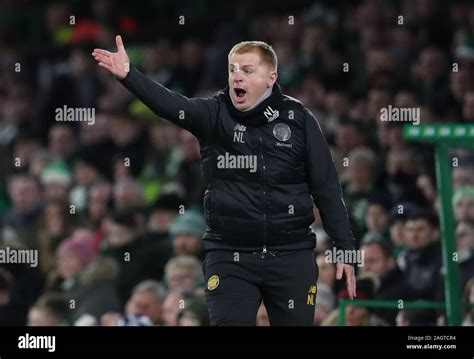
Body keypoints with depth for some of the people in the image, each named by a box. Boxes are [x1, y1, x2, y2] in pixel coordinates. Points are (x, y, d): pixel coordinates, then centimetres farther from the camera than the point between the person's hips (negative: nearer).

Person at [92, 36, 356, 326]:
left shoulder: (298, 119, 0)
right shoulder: (214, 114, 0)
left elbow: (327, 190, 3)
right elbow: (170, 105, -19)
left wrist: (346, 250, 0)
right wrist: (128, 75, -37)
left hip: (292, 257, 0)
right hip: (229, 257, 0)